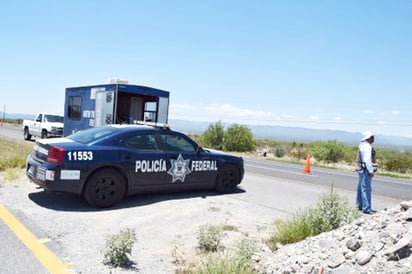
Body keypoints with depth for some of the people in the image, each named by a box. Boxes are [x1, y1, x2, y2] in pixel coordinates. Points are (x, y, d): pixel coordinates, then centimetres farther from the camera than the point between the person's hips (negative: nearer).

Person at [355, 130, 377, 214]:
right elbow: (367, 160, -22)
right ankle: (366, 208, -8)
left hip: (361, 169, 11)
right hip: (365, 170, -11)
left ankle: (360, 206, 27)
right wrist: (371, 171, -19)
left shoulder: (362, 145, 14)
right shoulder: (367, 146, -17)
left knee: (361, 188, 17)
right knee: (366, 189, -9)